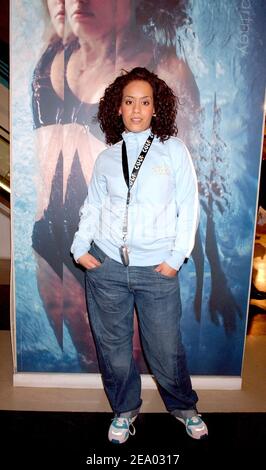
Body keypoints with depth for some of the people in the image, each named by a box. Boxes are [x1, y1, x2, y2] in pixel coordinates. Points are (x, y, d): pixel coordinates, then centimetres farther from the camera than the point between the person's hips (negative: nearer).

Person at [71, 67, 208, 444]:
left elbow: (188, 207, 0)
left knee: (166, 348, 5)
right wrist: (81, 246, -2)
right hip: (106, 264, 3)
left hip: (157, 269, -2)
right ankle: (124, 410, 37)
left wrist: (177, 257, -6)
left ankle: (183, 406, 36)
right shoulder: (106, 157, 9)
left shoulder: (174, 150, 2)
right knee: (113, 344, 11)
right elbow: (93, 206, 11)